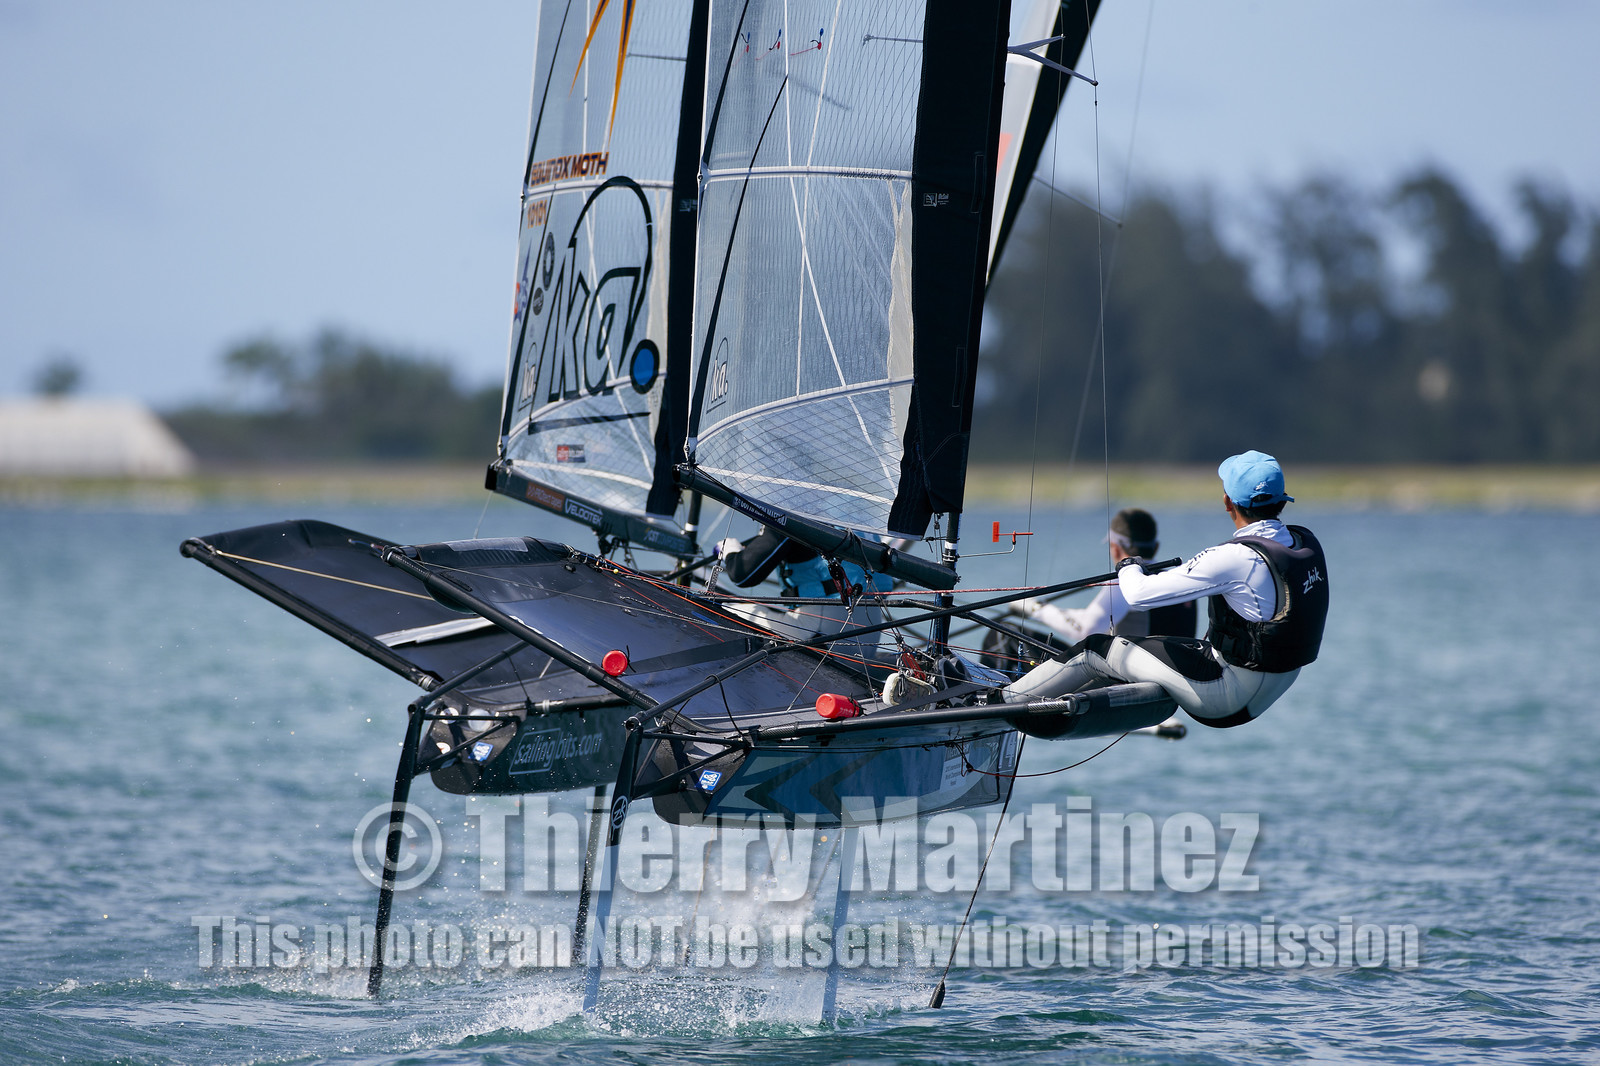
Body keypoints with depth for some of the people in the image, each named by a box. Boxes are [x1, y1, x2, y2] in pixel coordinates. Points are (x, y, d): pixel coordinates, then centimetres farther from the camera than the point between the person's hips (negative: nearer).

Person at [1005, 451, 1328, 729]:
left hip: (1228, 695, -8)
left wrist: (1128, 567, 2)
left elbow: (1139, 594, -22)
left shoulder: (1235, 559, -26)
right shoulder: (1307, 543, -3)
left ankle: (1002, 701, 17)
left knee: (1097, 649, 4)